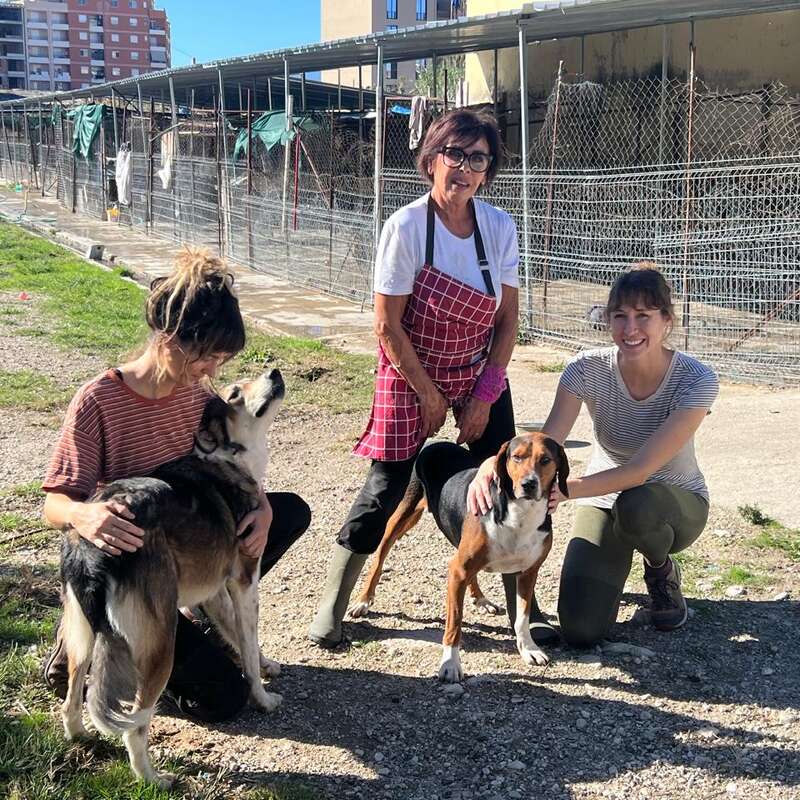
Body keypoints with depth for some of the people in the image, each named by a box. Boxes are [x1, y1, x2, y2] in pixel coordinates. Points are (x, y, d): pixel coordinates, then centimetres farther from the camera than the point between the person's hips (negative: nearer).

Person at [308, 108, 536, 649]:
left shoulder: (500, 227, -8)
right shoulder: (406, 227, -19)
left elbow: (507, 321, -1)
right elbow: (388, 326, -16)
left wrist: (484, 395, -6)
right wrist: (429, 396, -11)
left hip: (481, 375, 4)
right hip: (412, 374, -4)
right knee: (386, 488, -4)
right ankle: (333, 603, 12)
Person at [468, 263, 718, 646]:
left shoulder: (696, 381, -26)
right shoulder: (588, 369, -20)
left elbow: (641, 470, -34)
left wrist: (565, 489, -49)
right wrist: (494, 462, -50)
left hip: (675, 504, -1)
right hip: (605, 501, 2)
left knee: (634, 506, -40)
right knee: (580, 631, -17)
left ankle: (662, 570, -3)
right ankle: (621, 554, 16)